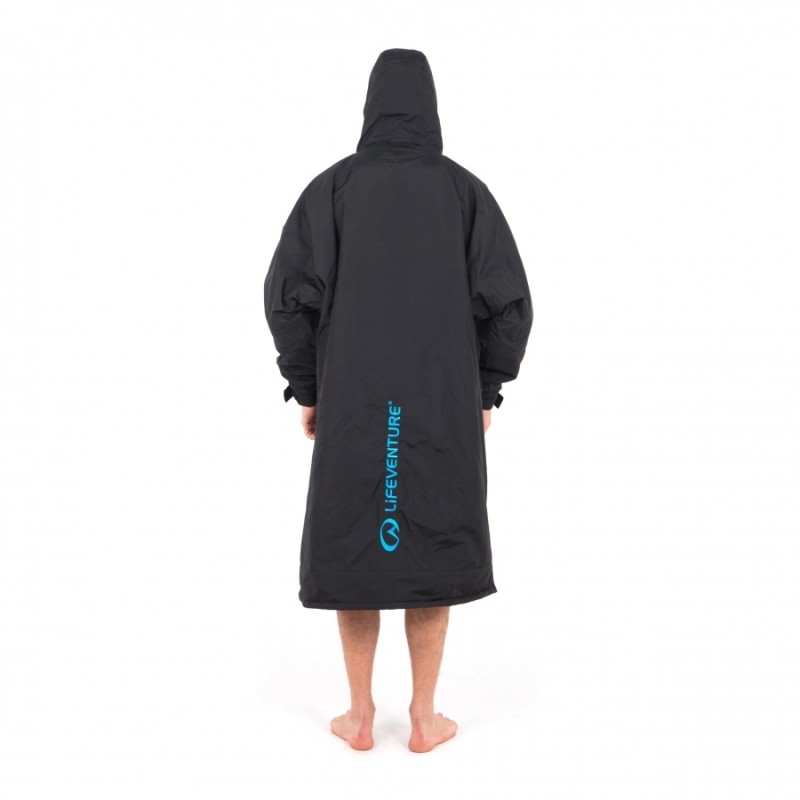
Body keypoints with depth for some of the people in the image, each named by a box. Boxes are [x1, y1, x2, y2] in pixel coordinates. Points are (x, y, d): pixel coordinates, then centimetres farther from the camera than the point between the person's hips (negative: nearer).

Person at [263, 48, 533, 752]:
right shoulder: (467, 190, 1)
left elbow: (289, 292, -7)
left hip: (353, 404, 0)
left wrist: (309, 390, 3)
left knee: (354, 551, 11)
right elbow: (510, 302, -5)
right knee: (431, 555, 11)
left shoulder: (332, 186, 0)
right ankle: (424, 718, 18)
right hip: (443, 405, 0)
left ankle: (360, 716, 19)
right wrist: (486, 392, 6)